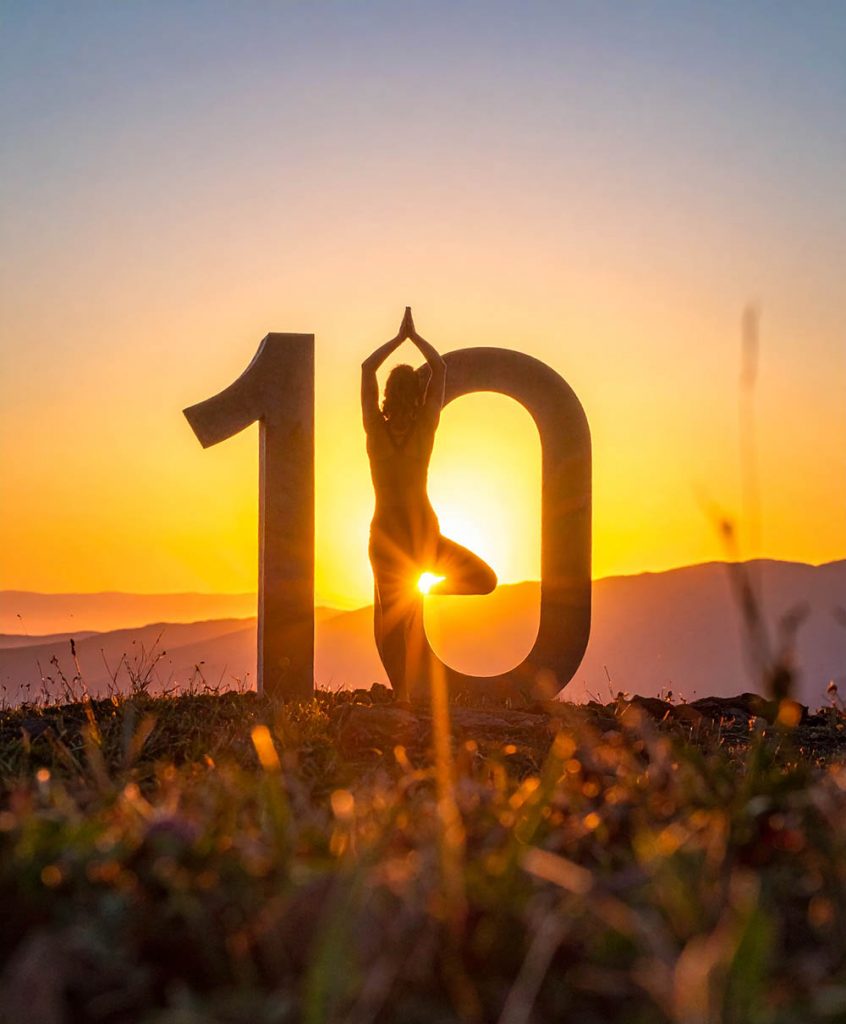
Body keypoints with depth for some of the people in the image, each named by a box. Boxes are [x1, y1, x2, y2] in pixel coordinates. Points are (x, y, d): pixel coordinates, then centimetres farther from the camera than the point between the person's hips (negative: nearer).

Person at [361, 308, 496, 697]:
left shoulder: (377, 429, -8)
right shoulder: (425, 428, -8)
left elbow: (367, 368, 3)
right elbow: (440, 368, 2)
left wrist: (399, 338, 10)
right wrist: (414, 336, 9)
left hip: (387, 534, 1)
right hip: (424, 531, -1)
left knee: (393, 619, 7)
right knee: (485, 579, 14)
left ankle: (401, 694, 1)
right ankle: (432, 588, -7)